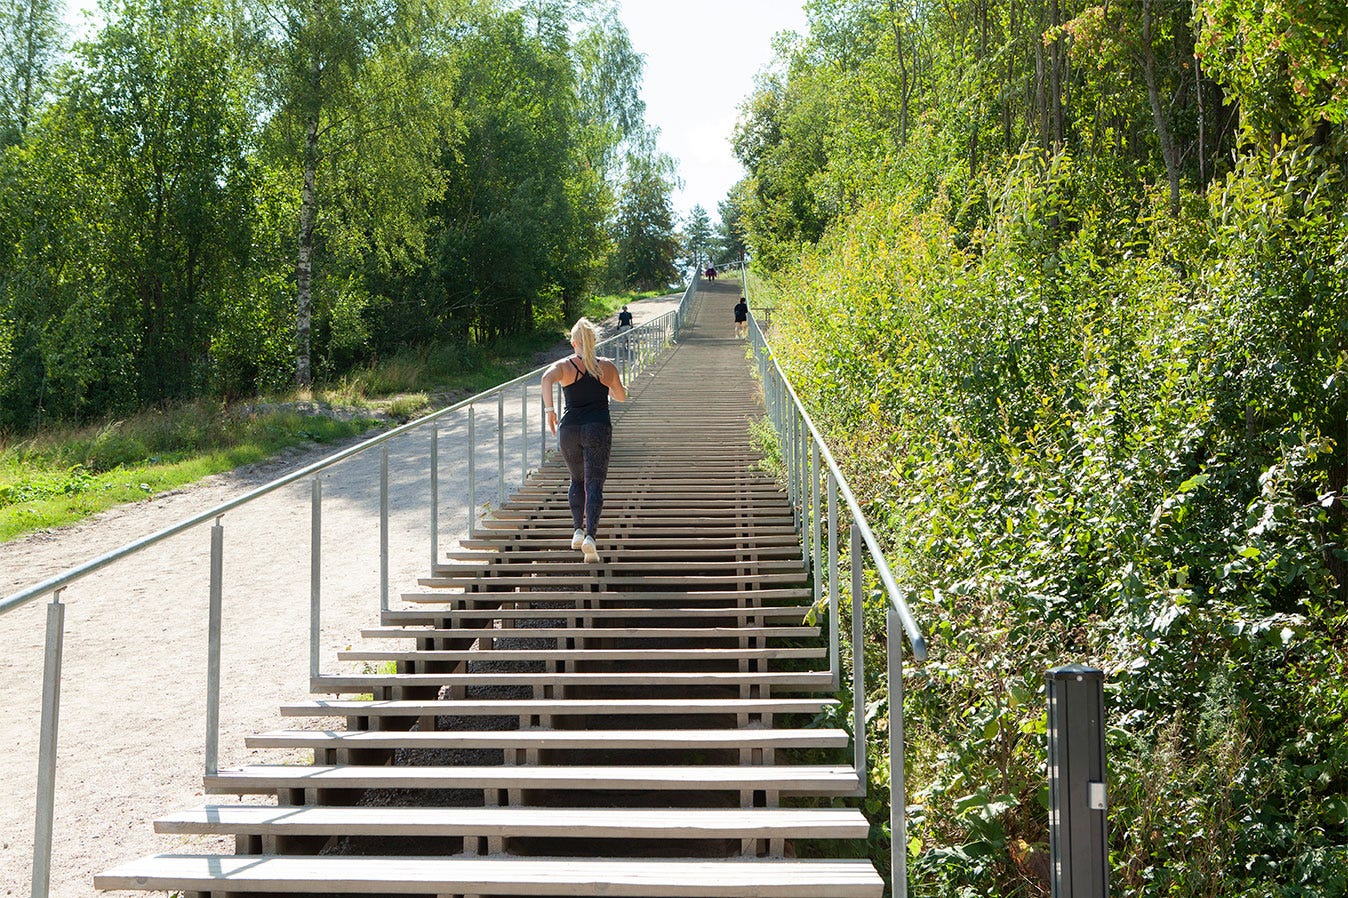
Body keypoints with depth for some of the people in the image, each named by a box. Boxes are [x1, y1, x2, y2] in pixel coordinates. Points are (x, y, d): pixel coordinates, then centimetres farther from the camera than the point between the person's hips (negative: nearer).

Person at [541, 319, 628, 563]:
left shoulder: (564, 366, 4)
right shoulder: (607, 366, 6)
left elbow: (547, 378, -18)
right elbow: (621, 397, 17)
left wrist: (549, 409, -15)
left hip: (569, 429, 1)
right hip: (598, 428, -1)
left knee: (577, 481, 22)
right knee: (594, 485, -4)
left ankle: (578, 530, 15)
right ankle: (590, 536, -21)